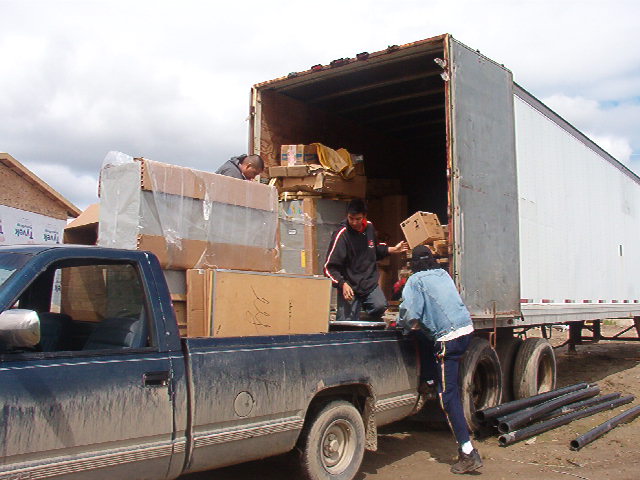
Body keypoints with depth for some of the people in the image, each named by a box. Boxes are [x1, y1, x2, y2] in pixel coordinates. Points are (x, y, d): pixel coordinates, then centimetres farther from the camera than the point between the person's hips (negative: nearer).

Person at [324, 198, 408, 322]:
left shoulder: (369, 227, 5)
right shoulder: (341, 235, -14)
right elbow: (330, 267, -14)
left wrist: (393, 249, 16)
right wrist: (342, 284, -24)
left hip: (370, 283, 5)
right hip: (349, 286, -4)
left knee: (380, 306, -20)